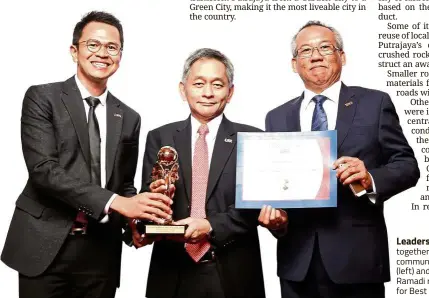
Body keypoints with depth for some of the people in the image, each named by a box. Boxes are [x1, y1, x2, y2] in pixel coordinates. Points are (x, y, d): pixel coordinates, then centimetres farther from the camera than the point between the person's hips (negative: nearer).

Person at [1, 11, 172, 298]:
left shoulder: (129, 118, 11)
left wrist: (136, 222, -5)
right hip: (45, 246, -3)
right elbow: (43, 169, -15)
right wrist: (114, 202, -24)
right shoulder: (42, 97, -3)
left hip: (100, 253, 4)